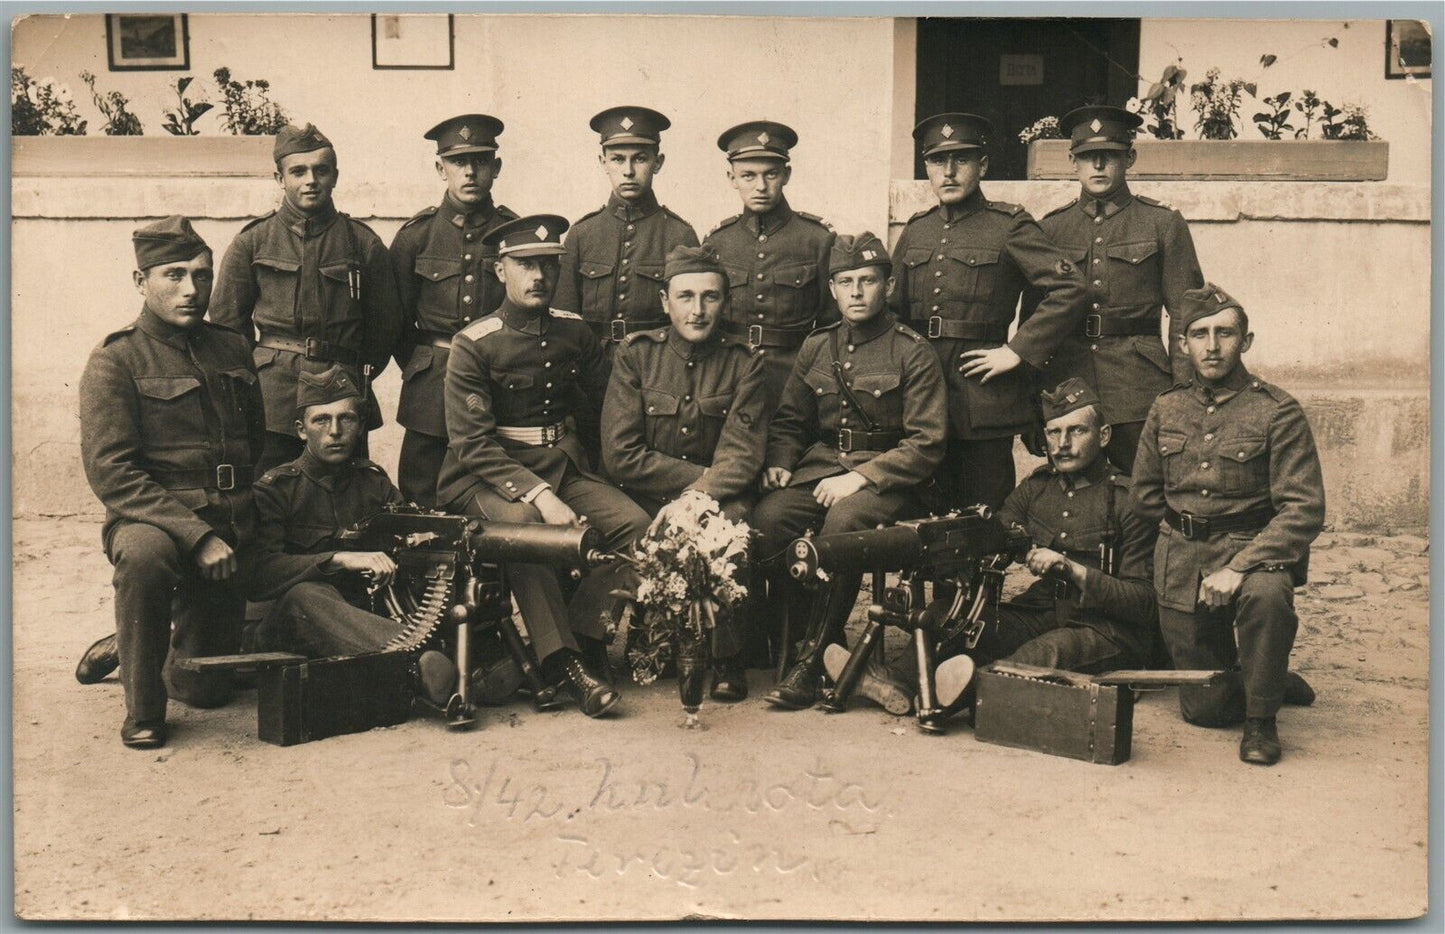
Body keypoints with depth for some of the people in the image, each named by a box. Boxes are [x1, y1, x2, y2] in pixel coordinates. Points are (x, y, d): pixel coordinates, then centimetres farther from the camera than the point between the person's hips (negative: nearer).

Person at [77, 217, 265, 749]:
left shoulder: (234, 351, 10)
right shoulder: (114, 362, -6)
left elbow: (262, 448, 19)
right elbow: (112, 474, -16)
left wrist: (252, 531, 8)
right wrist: (197, 535, -25)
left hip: (228, 537, 5)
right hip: (150, 521, -5)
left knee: (206, 689, 6)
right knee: (145, 554, -41)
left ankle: (123, 651, 40)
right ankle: (142, 707, -19)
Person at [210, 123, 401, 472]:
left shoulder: (363, 243, 6)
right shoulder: (252, 241, 5)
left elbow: (385, 324, 13)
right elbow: (226, 317, 12)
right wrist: (258, 370, 10)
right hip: (270, 403, 0)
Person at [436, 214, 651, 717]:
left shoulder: (575, 332, 7)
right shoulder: (473, 345, -7)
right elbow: (472, 444, -15)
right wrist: (540, 497, -27)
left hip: (565, 469, 4)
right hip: (487, 479, -4)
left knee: (636, 524, -19)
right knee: (523, 524, -36)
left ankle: (582, 635, -4)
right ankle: (563, 660, -26)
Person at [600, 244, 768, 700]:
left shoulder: (744, 362, 3)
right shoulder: (636, 353, 1)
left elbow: (742, 456, -8)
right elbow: (620, 456, -8)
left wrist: (697, 496, -26)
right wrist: (701, 474, -12)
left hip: (715, 496, 0)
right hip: (645, 503, 0)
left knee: (731, 515, -32)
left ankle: (726, 658, -15)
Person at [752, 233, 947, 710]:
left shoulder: (913, 353, -2)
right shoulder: (816, 347, 13)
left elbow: (927, 444, -7)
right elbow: (789, 421, 21)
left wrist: (861, 477, -18)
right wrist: (780, 462, -1)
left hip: (888, 479, -4)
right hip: (821, 466, 5)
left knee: (844, 520, -37)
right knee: (766, 518, -26)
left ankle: (812, 662, -24)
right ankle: (833, 643, -13)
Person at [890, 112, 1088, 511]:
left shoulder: (1008, 225, -1)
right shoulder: (915, 230, 14)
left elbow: (1070, 289, -10)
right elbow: (893, 308, 22)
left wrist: (1017, 352, -12)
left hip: (984, 397, -4)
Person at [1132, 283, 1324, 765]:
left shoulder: (1278, 411, -8)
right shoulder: (1166, 409, 5)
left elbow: (1304, 509, -16)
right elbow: (1144, 496, 15)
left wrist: (1239, 566, -26)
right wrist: (1186, 533, 5)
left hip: (1252, 548, -3)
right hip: (1181, 565, 4)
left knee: (1266, 593, -40)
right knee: (1203, 709, 2)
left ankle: (1262, 719, -15)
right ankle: (1273, 680, 37)